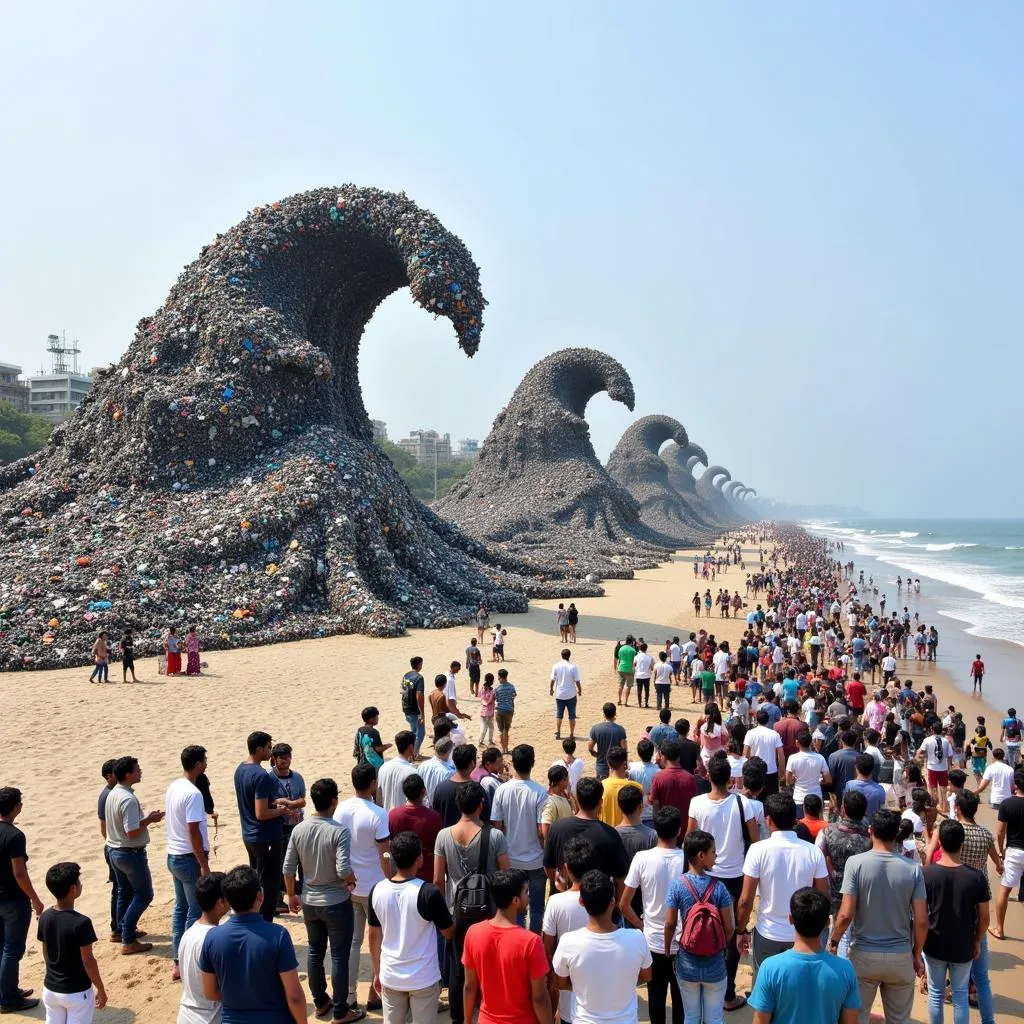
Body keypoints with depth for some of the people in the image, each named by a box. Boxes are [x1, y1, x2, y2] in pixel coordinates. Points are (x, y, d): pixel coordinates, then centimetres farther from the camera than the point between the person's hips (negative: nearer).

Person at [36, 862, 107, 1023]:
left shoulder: (45, 917, -5)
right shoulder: (81, 923, -24)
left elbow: (46, 954, 7)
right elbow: (88, 961, -17)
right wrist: (101, 989, -5)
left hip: (50, 989, 6)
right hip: (77, 992, -6)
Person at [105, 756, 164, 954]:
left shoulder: (113, 794, 4)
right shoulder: (128, 799, -26)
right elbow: (132, 832, -28)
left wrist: (146, 818, 7)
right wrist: (149, 819, -14)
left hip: (115, 851, 9)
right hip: (131, 853, -9)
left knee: (125, 891, 23)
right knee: (144, 895, 2)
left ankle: (120, 931, 36)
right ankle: (128, 941, 3)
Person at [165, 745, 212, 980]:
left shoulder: (172, 787, 5)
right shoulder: (193, 794, -22)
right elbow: (193, 832, -23)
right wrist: (204, 865, -19)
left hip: (173, 856, 9)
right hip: (190, 858, -9)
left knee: (180, 909, 16)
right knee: (196, 913, 3)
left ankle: (177, 964, 24)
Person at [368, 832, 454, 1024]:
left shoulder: (377, 891, -8)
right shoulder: (429, 892, -21)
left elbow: (374, 936, 4)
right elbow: (449, 933, -7)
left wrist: (377, 972, 16)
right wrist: (453, 915, 14)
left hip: (390, 977, 4)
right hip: (423, 978, -4)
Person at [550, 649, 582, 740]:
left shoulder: (556, 666, -7)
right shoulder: (573, 667, -12)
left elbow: (553, 680, -4)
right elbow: (577, 681, -9)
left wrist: (551, 689, 12)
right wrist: (580, 690, 7)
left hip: (559, 694, 2)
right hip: (571, 695, -2)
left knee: (558, 714, 13)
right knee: (572, 715, 9)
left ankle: (557, 733, 13)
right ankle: (571, 734, 11)